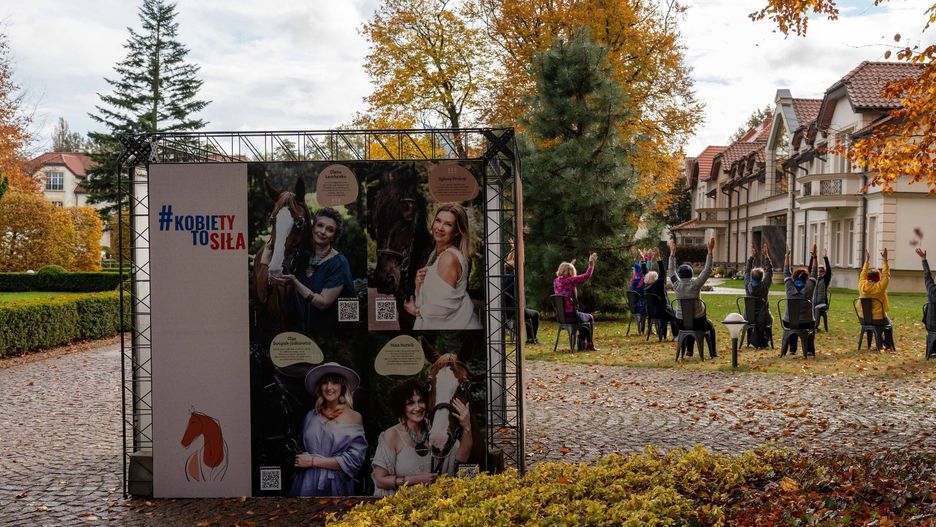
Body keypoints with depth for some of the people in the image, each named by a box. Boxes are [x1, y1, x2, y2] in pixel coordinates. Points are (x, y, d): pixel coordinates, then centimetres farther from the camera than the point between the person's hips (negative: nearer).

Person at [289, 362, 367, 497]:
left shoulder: (354, 417, -5)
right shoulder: (311, 416, 6)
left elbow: (353, 460, -12)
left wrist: (313, 461, -11)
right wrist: (300, 461, -4)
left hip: (336, 487, -3)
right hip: (307, 485, 3)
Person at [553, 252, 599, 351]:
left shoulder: (556, 281, 5)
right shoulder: (570, 280, -15)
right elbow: (587, 275, -10)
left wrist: (570, 265, 38)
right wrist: (591, 262, 2)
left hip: (560, 316, 7)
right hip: (571, 315, -7)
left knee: (582, 316, 35)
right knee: (590, 318, 24)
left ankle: (583, 343, 37)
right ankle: (590, 345, 30)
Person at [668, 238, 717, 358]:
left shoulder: (676, 285, -9)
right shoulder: (695, 284, -17)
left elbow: (671, 270, 6)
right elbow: (707, 270, -13)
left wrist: (672, 252, 11)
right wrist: (710, 251, -11)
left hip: (681, 321, 3)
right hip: (698, 320, -3)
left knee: (689, 325, 37)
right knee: (710, 327, 28)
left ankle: (689, 351, 32)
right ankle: (712, 353, 28)